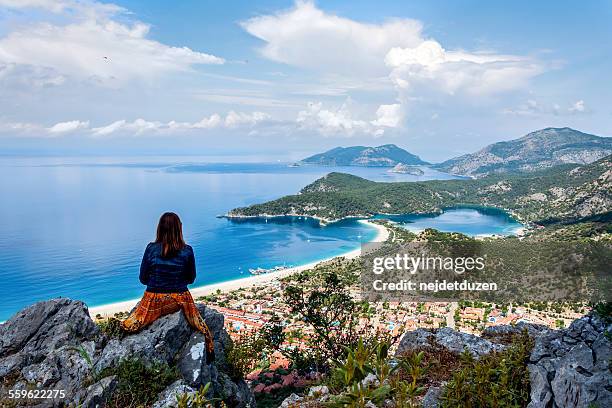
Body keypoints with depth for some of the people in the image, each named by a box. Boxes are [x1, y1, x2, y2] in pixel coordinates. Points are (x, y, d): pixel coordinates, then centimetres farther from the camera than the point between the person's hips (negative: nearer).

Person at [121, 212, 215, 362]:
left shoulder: (151, 248, -9)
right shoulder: (187, 251, -9)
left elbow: (143, 279, -1)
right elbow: (191, 279, 3)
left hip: (155, 301, 0)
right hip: (180, 298, 1)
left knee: (127, 326, 20)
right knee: (200, 326, 20)